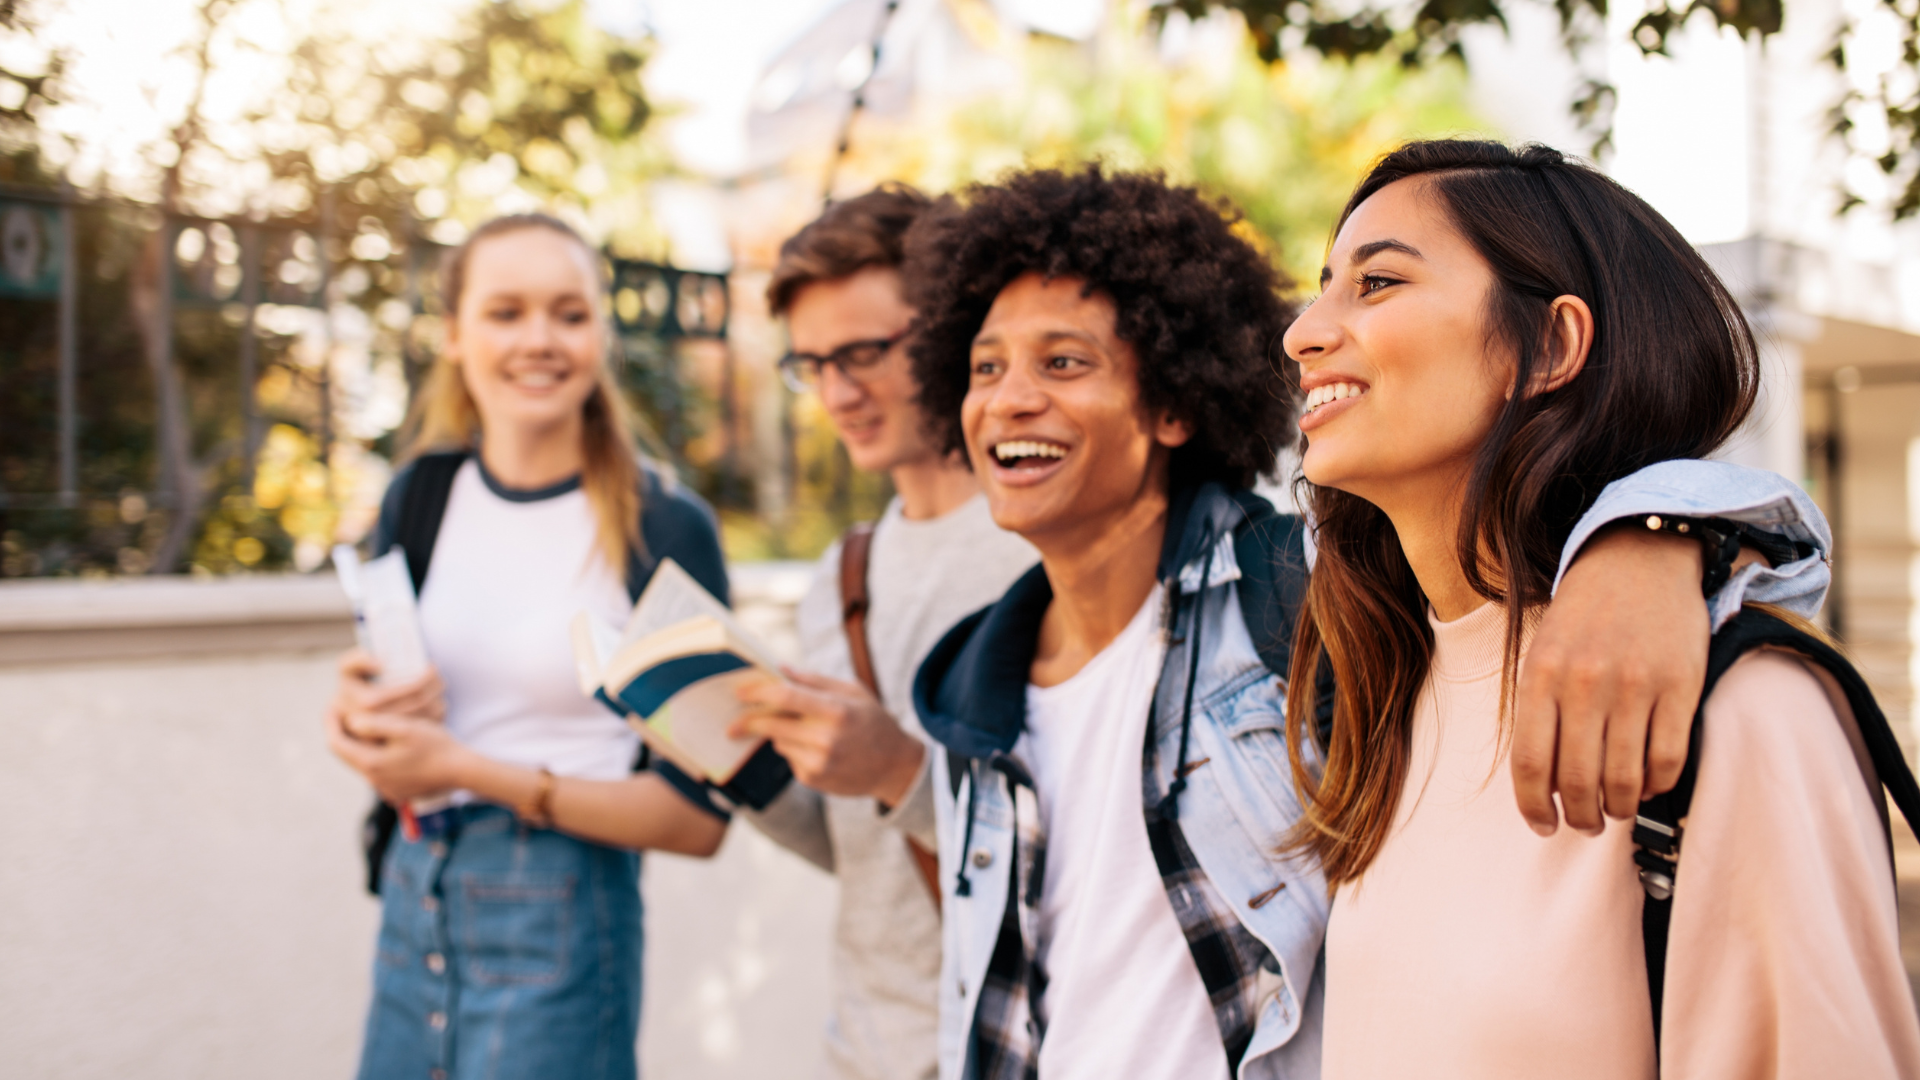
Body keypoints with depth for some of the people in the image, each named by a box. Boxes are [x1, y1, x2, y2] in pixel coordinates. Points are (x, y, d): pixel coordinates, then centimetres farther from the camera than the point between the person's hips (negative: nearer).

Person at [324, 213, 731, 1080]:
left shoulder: (666, 527, -13)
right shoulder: (419, 497, 2)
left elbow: (698, 818, -14)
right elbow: (396, 771, 12)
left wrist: (469, 767, -18)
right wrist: (360, 718, -10)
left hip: (560, 928, -5)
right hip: (412, 903, 5)